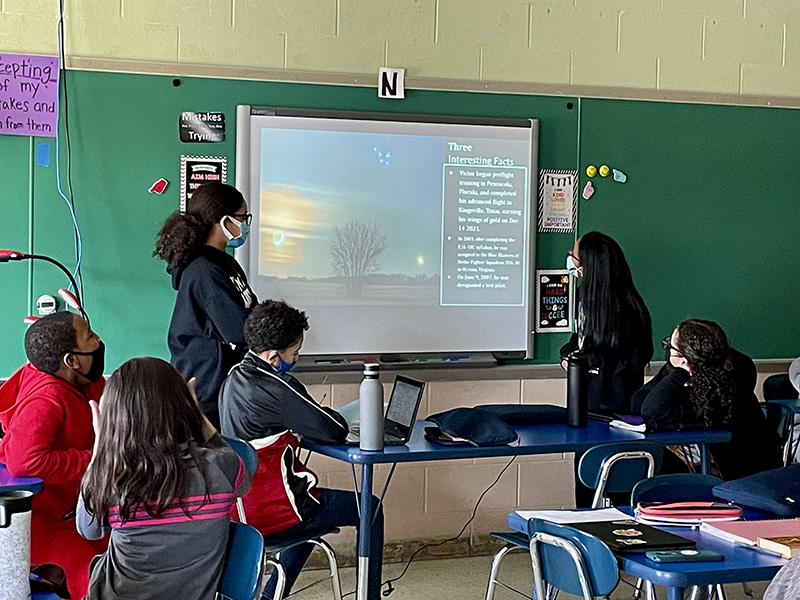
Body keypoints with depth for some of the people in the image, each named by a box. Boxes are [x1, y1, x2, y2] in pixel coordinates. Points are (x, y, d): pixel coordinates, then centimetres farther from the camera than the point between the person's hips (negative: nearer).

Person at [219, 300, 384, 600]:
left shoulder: (234, 378, 5)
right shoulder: (277, 389, -23)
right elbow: (335, 431, -19)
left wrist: (317, 415, 3)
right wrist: (331, 414, 3)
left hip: (239, 502, 9)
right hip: (267, 510, -9)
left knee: (315, 507, 36)